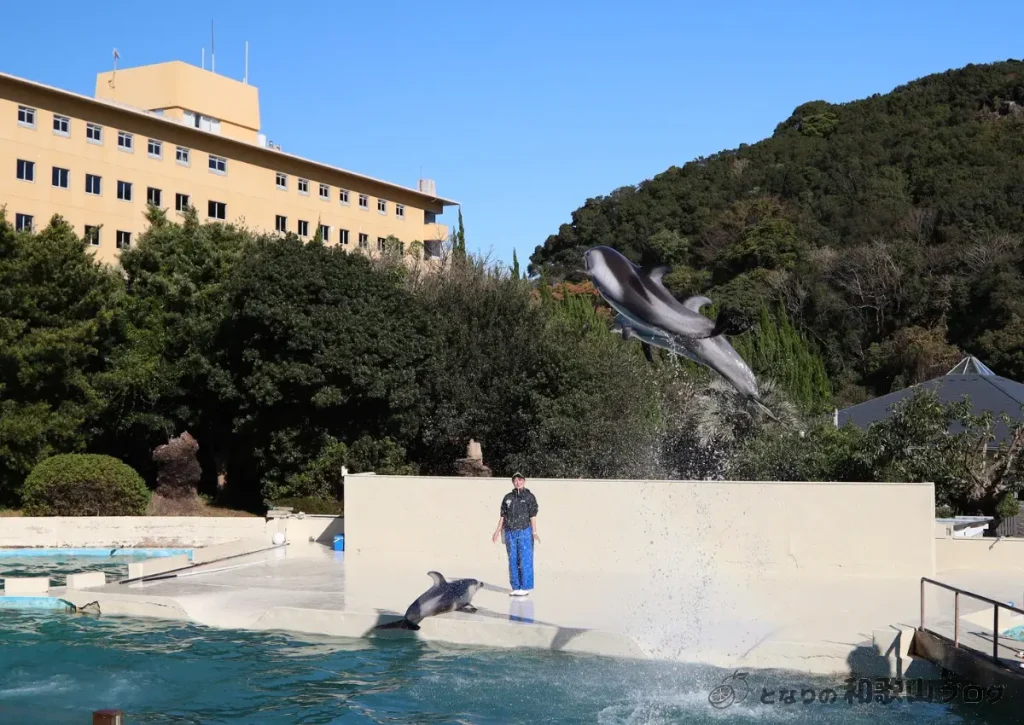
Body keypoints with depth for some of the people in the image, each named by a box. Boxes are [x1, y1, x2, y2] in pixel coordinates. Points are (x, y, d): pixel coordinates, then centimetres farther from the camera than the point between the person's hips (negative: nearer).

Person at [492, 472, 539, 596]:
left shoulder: (529, 497, 1)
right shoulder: (508, 497, 11)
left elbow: (533, 516, -3)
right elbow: (502, 515, 13)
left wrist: (534, 532, -9)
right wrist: (497, 531, 9)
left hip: (524, 532, -4)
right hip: (510, 533, 4)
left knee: (525, 561, -5)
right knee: (513, 561, 5)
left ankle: (525, 587, 0)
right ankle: (516, 587, 11)